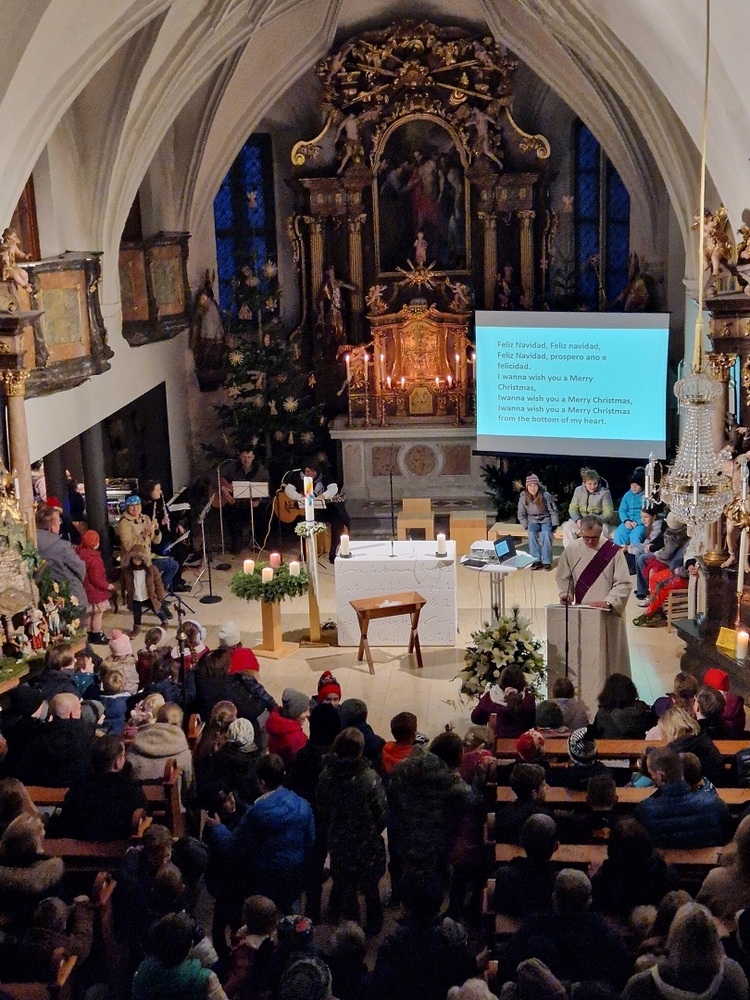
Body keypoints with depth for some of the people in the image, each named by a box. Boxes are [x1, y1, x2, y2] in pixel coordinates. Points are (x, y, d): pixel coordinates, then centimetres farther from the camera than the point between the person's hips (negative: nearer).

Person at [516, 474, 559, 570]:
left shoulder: (546, 495, -11)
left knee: (546, 533, -34)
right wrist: (527, 526, -10)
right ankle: (536, 560, -28)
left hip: (546, 520, -2)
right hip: (533, 521, 2)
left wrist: (554, 526, -12)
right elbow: (521, 515, 2)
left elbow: (553, 511, -3)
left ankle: (546, 561, -28)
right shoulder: (523, 497, -5)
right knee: (531, 533, -32)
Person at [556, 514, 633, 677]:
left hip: (608, 613, -2)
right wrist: (565, 594, -5)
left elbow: (624, 584, -9)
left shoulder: (613, 551, -9)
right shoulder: (572, 549, -1)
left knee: (609, 653, 4)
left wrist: (608, 602, -20)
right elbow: (563, 577, 12)